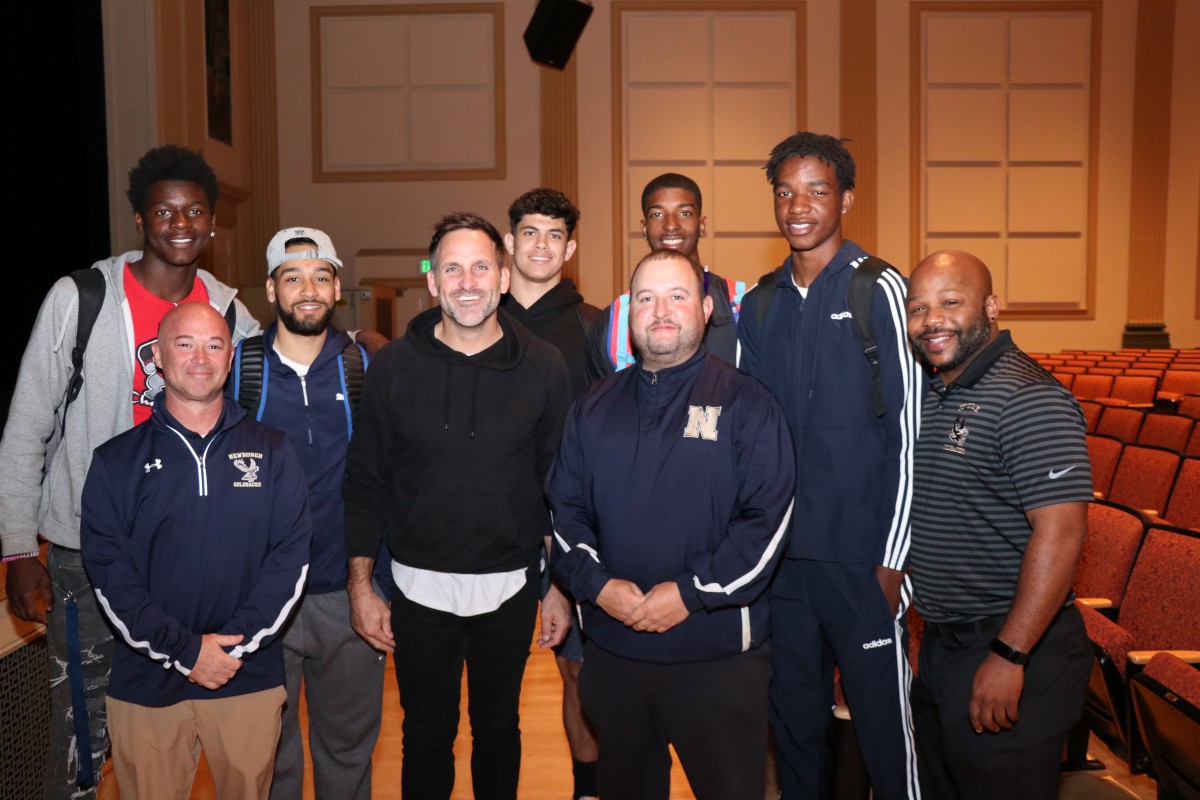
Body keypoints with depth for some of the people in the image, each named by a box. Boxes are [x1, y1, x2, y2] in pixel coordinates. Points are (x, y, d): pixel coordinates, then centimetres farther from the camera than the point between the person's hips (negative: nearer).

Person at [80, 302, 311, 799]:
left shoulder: (272, 452, 3)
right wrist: (184, 649, -12)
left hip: (249, 678, 0)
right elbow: (108, 569, -4)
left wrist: (234, 643, -11)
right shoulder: (117, 460, 3)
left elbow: (291, 555, -2)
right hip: (146, 683, 0)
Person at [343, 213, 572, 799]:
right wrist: (360, 586, -1)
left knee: (498, 729, 18)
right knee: (427, 735, 15)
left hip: (510, 587, 0)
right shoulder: (393, 367, -5)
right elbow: (365, 484, 0)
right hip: (419, 587, 0)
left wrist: (560, 586, 1)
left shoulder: (543, 368, -5)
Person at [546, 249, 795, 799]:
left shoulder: (746, 403, -5)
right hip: (611, 651, 4)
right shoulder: (594, 409, 9)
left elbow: (768, 517, -11)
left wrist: (691, 593, -17)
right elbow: (565, 508, 7)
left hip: (718, 655, -4)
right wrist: (596, 583, -9)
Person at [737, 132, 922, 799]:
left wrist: (894, 556, -10)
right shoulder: (760, 303, 9)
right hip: (777, 552, 5)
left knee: (883, 718, 4)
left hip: (860, 555, -4)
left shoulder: (880, 291, -5)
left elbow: (907, 430, -7)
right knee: (794, 714, 17)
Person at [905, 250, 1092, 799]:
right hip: (939, 645, 9)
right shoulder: (929, 395, 9)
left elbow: (1061, 531, -24)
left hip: (1013, 649, -8)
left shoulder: (1028, 399, -18)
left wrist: (1009, 656, -24)